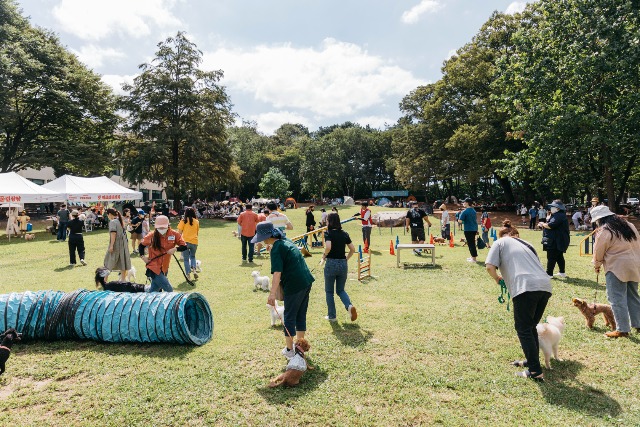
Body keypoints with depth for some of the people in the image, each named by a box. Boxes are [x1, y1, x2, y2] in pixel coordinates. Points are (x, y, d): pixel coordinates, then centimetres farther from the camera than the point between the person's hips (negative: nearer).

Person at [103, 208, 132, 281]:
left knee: (109, 263, 2)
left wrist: (111, 245, -22)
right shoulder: (121, 221, 12)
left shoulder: (112, 222, -11)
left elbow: (113, 233, -20)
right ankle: (123, 280, 15)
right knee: (122, 262, 10)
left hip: (116, 245, -7)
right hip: (123, 244, 7)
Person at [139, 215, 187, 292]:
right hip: (154, 268, -4)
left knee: (154, 290, 15)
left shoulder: (174, 234, -6)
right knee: (169, 290, -11)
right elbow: (141, 245, 8)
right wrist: (142, 256, -6)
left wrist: (175, 249, -23)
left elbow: (184, 246, -5)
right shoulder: (152, 236, -9)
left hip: (164, 268, 4)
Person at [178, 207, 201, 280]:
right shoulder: (196, 221, 5)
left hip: (185, 242, -2)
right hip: (194, 242, 2)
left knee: (186, 259, 8)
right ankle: (194, 269, 2)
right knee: (192, 256, 23)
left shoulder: (183, 221, -2)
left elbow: (179, 232, -6)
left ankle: (188, 274, 6)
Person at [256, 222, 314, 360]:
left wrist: (272, 293, -28)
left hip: (294, 285, -8)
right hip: (306, 282, 8)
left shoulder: (276, 249, -14)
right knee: (301, 315, 18)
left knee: (289, 317, 7)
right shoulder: (286, 241, 12)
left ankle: (289, 350, 18)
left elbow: (277, 273, -24)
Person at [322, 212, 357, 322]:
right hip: (343, 264, 4)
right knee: (340, 290, 19)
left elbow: (328, 247, -26)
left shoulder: (328, 233, -10)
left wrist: (324, 255, -8)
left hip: (331, 263, -4)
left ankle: (331, 316, 19)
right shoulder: (344, 234, 5)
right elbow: (353, 249, 5)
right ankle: (349, 306, -7)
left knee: (329, 291, 13)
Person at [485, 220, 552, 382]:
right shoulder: (526, 244, 31)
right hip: (545, 285, 7)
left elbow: (490, 267, 0)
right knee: (531, 327, 21)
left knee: (523, 329, 3)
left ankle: (536, 371, 2)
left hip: (526, 287, -7)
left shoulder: (500, 242, 14)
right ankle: (531, 360, 31)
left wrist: (497, 278, 19)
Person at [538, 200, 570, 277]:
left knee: (551, 257, -6)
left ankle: (549, 273, -3)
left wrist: (543, 224, -8)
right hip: (559, 241, 11)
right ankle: (562, 272, 27)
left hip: (555, 242, -11)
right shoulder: (559, 215, 17)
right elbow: (554, 226, 20)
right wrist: (544, 224, 5)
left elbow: (550, 226, -27)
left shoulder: (558, 216, -19)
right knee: (559, 257, 18)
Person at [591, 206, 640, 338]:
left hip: (617, 267, -8)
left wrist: (597, 266, 11)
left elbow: (598, 252, -6)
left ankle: (622, 330, 0)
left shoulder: (604, 231, -13)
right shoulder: (628, 225, 11)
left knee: (617, 299, -2)